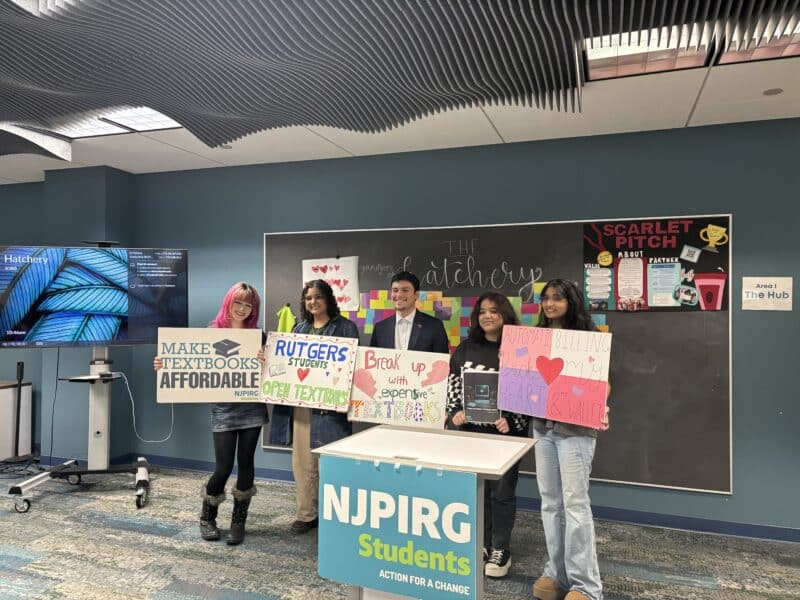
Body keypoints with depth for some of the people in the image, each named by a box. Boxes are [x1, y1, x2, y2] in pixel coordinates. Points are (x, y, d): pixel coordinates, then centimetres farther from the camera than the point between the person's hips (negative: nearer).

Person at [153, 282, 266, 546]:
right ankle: (207, 517, 26)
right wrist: (165, 365, -13)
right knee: (224, 467, 0)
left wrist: (264, 362, -19)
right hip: (223, 408, -1)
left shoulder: (258, 336, 3)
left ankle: (239, 521, 22)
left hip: (251, 407, 2)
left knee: (246, 463, 6)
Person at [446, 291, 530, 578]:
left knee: (502, 491, 5)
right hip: (471, 429, 4)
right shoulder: (465, 348, 7)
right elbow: (453, 383, 6)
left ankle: (500, 550, 20)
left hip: (505, 431, -3)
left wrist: (510, 421, -19)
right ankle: (480, 544, 27)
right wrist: (455, 412, -8)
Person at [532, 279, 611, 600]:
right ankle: (557, 573, 23)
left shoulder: (587, 337, -5)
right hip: (543, 427, 6)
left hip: (575, 428, -5)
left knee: (575, 502, -3)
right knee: (550, 503, 11)